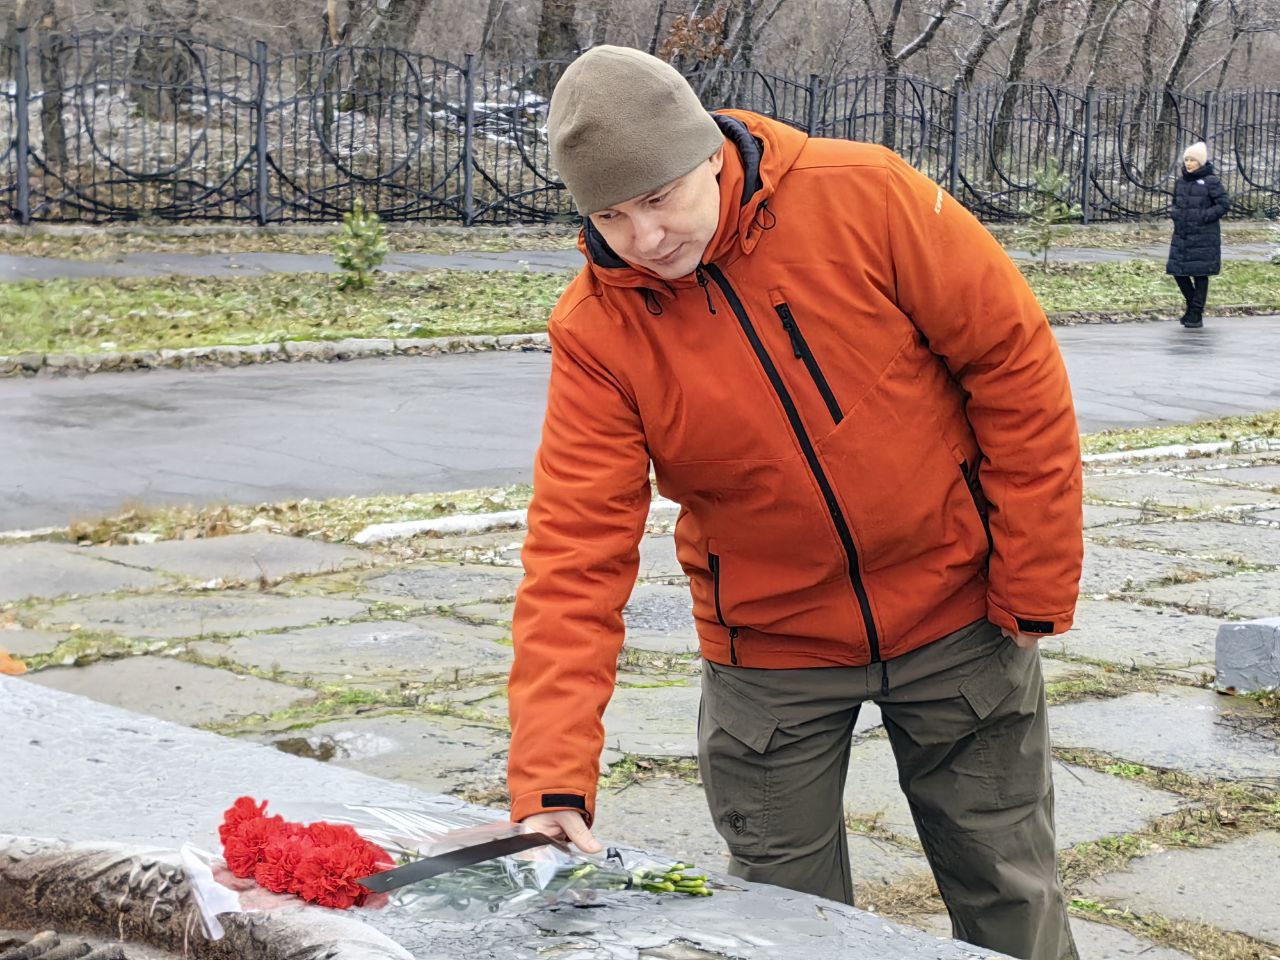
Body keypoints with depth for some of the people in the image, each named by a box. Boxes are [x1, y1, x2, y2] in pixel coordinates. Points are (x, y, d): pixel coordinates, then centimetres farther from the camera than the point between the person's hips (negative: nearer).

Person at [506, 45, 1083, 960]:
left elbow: (1014, 362, -12)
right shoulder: (595, 331, -14)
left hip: (955, 613, -1)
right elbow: (574, 556, -18)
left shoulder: (863, 196, -18)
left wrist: (1034, 589, -10)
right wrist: (551, 783, -26)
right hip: (770, 652, 1)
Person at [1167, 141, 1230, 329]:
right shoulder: (1181, 181, 10)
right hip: (1181, 236, 6)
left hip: (1203, 238, -6)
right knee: (1178, 272, 5)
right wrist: (1176, 215, 4)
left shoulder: (1211, 181, -8)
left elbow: (1224, 204, -9)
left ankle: (1197, 315, 7)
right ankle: (1191, 305, 26)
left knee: (1200, 274, -1)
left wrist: (1204, 216, -16)